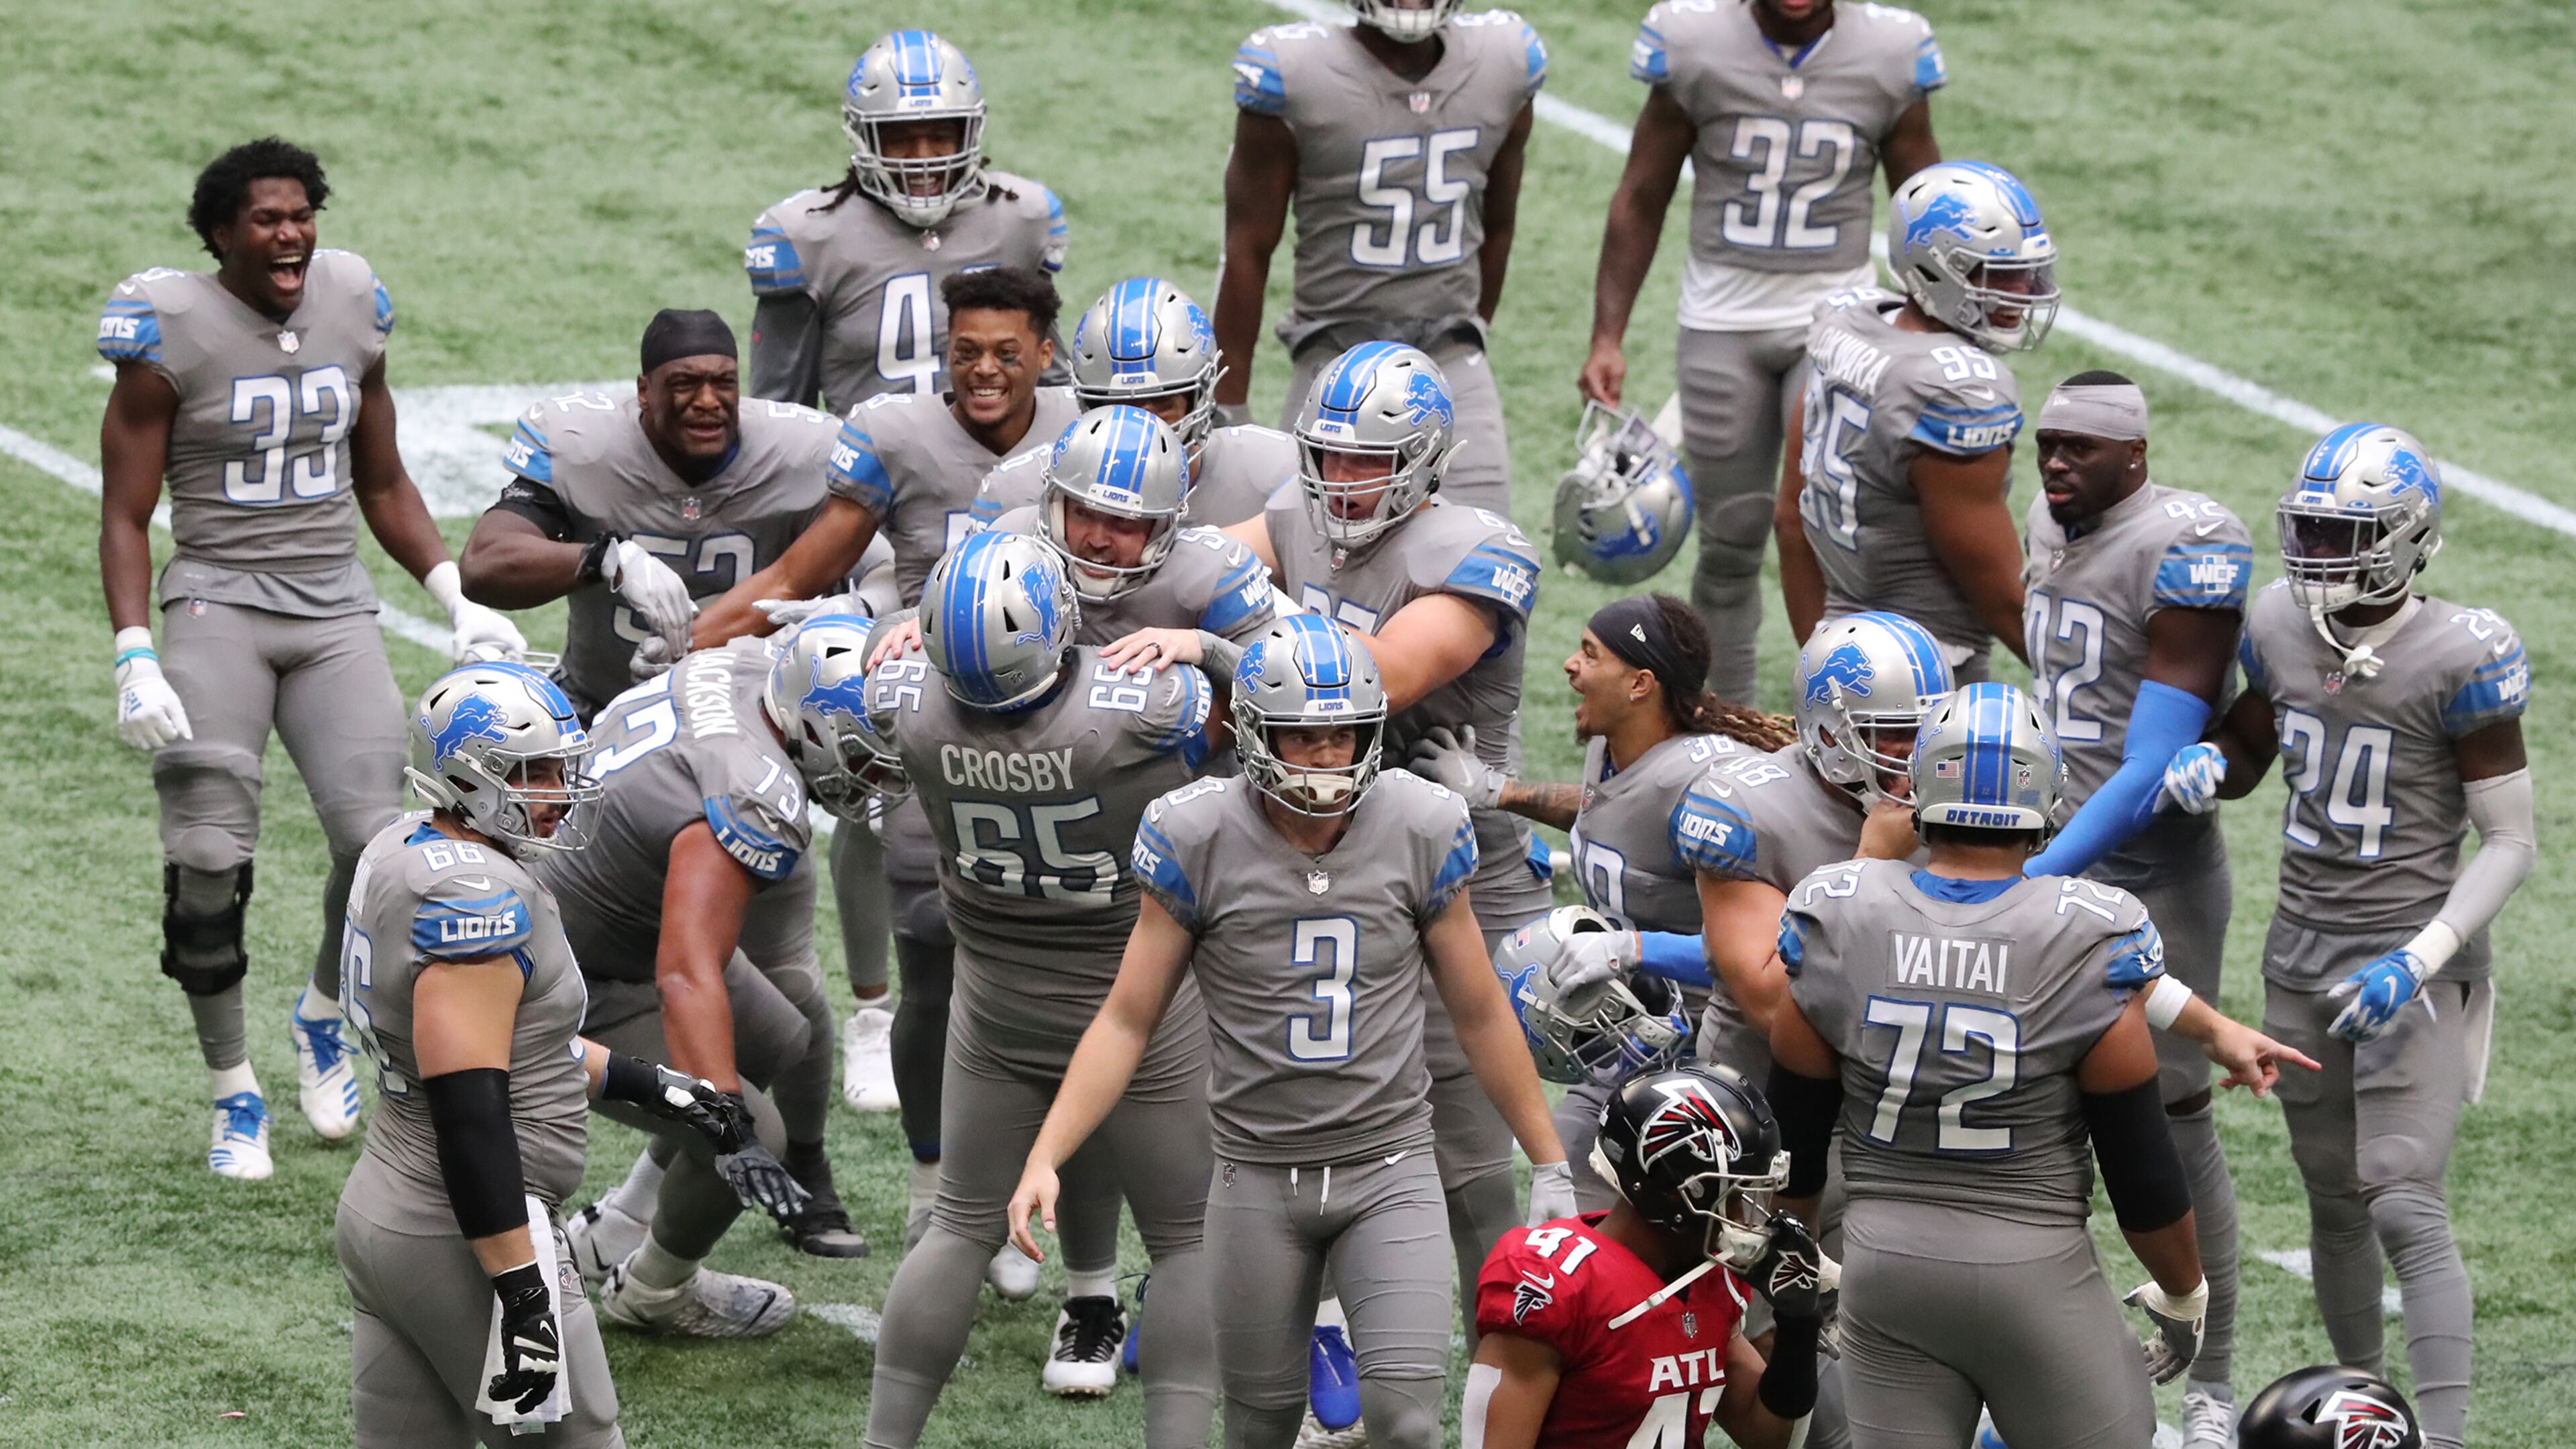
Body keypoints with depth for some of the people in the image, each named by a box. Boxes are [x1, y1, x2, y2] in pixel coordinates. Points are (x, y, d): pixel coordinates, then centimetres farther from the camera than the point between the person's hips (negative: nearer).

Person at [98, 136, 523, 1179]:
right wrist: (135, 657, -15)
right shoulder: (174, 331, -6)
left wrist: (460, 600, 9)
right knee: (209, 861, -11)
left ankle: (323, 1015, 18)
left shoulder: (352, 306, 8)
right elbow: (125, 516, -3)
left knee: (380, 843, -13)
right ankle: (233, 1091, 9)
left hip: (336, 610, 3)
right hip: (218, 604, -3)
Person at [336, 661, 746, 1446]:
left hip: (383, 1217, 10)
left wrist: (642, 1084, 23)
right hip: (462, 1242, -10)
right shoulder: (478, 895, -21)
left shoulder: (406, 852, 9)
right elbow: (468, 1107, -27)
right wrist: (523, 1290, -26)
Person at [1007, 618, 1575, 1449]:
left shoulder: (1419, 833, -5)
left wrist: (1551, 1167, 10)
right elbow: (1128, 1021, -3)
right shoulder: (1199, 842, -8)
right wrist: (1044, 1159, -14)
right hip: (1258, 1176, 0)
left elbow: (1480, 1016, 6)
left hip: (1389, 1169, 0)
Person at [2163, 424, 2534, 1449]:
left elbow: (2510, 841, -12)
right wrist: (2203, 766, -6)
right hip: (2303, 955, 6)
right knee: (2334, 1198, 14)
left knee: (2404, 1209, -14)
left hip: (2410, 960, -6)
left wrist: (2419, 961, -20)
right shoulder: (2281, 630, 1)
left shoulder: (2458, 662, -17)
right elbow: (2246, 751, 19)